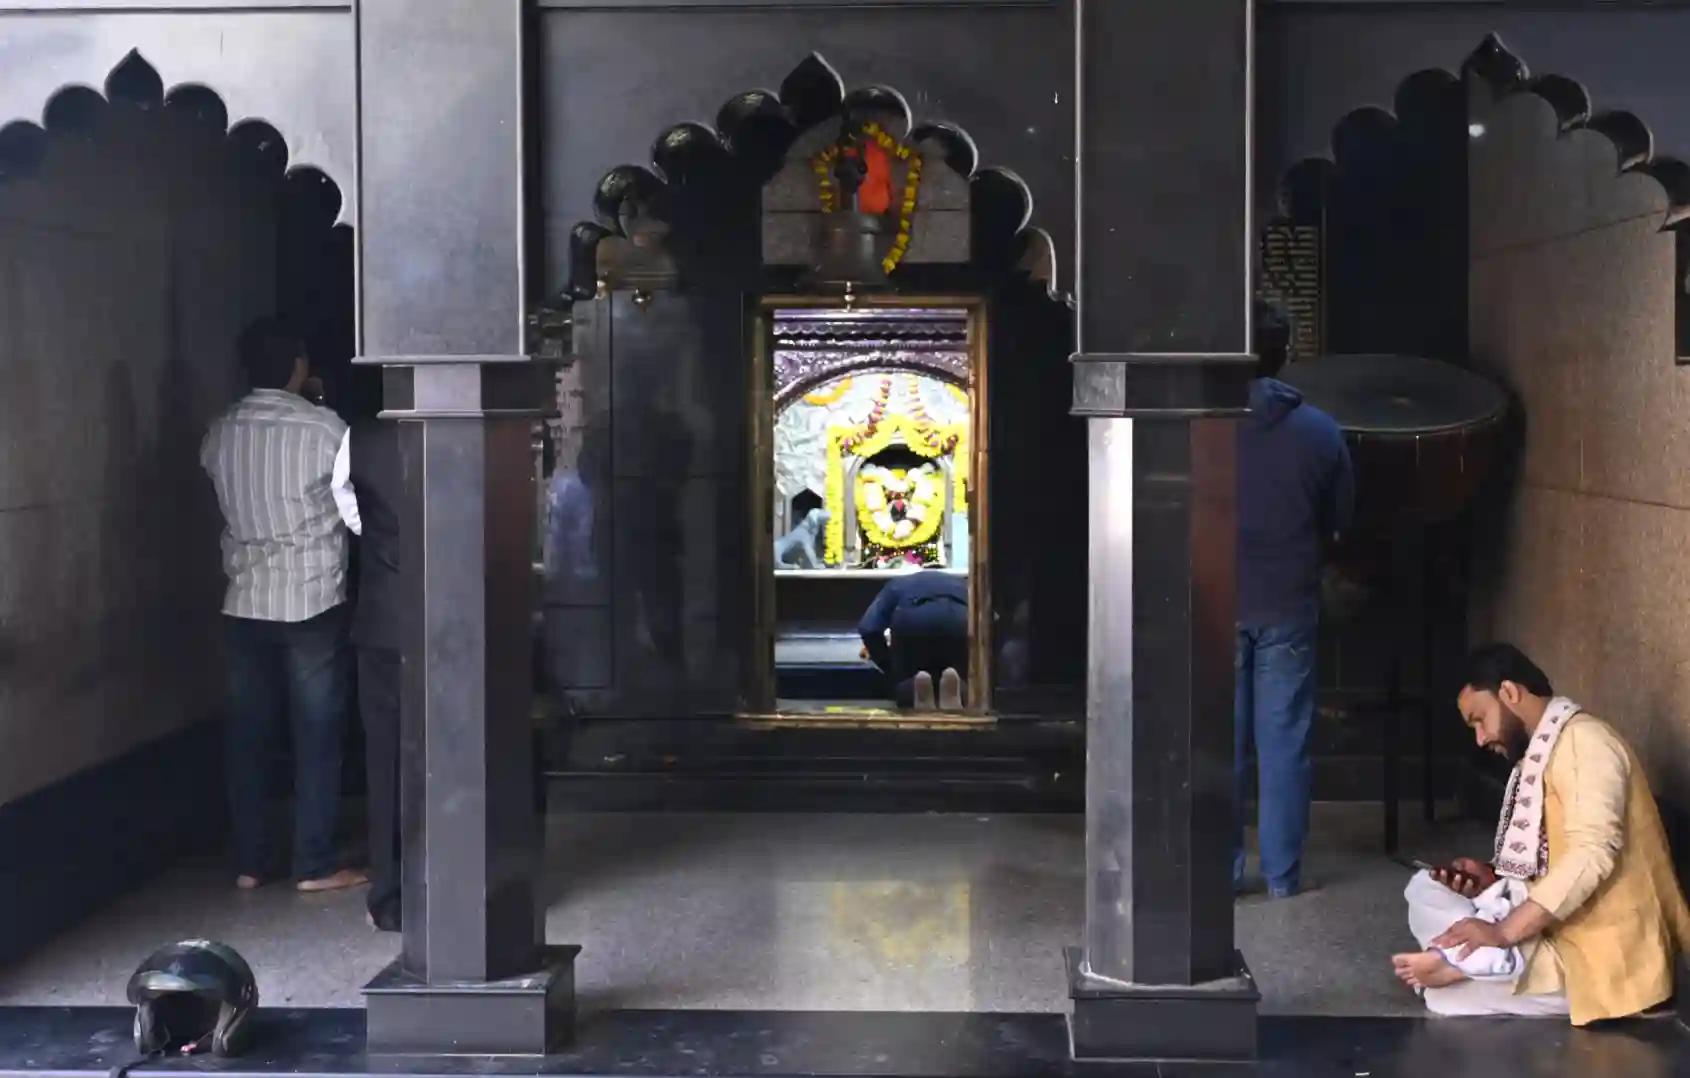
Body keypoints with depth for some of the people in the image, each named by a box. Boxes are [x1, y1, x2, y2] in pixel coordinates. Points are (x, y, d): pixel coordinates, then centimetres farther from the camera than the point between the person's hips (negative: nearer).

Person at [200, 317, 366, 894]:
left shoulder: (220, 433, 2)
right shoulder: (325, 429, -11)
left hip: (244, 604, 4)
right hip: (312, 603, -4)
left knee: (249, 734, 11)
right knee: (317, 735, 3)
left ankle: (250, 861, 16)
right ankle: (314, 865, 6)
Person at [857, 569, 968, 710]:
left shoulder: (897, 584, 37)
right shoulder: (960, 584, 44)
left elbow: (869, 629, 19)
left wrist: (890, 666, 28)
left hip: (913, 619, -1)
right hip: (957, 619, 1)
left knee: (904, 685, 19)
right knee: (966, 686, 18)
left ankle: (916, 685, -17)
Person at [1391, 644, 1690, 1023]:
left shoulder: (1584, 740, -15)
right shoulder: (1539, 756, 18)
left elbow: (1592, 852, -28)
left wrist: (1504, 931, -30)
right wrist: (1493, 877, 2)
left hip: (1603, 952, -11)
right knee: (1424, 888, 2)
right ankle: (1501, 962, -13)